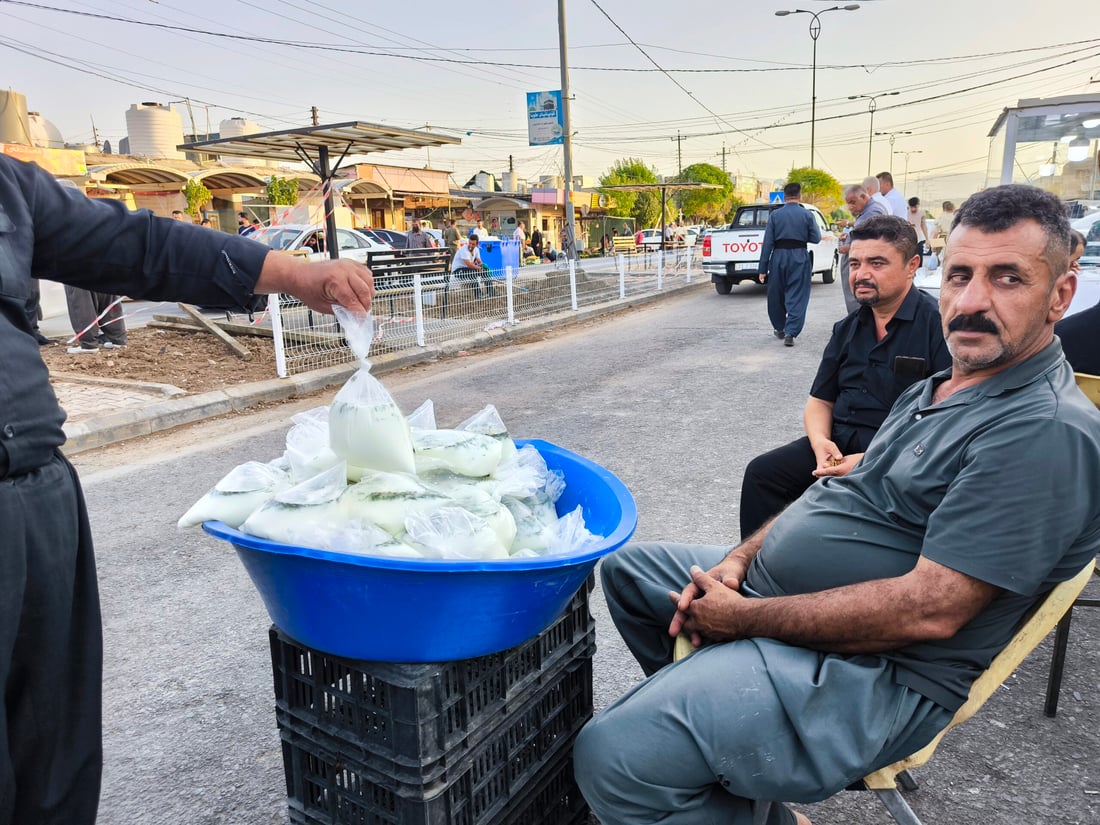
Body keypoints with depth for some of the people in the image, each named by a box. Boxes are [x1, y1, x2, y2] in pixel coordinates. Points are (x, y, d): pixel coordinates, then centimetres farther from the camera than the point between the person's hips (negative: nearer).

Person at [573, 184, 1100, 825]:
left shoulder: (1049, 430, -20)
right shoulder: (939, 388, 13)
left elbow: (929, 610, -26)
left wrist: (743, 617, -19)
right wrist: (738, 561, 0)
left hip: (875, 670, -10)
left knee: (614, 756, -25)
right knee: (626, 569, 21)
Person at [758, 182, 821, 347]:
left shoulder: (775, 215, 0)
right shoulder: (807, 215, -1)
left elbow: (767, 243, -2)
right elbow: (816, 238, 0)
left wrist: (763, 268, -1)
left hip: (778, 257, 1)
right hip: (800, 258, -1)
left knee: (776, 295, 16)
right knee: (797, 297, 1)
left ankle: (779, 328, 29)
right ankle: (790, 332, -9)